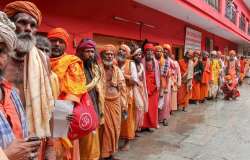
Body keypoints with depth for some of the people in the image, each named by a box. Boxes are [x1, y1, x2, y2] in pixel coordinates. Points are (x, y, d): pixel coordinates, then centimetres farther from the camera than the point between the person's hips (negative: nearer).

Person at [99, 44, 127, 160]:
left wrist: (124, 105, 5)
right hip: (103, 102, -5)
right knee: (107, 129, 0)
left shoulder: (117, 70, 7)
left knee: (116, 128, 11)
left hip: (116, 102, 5)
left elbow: (123, 88, 8)